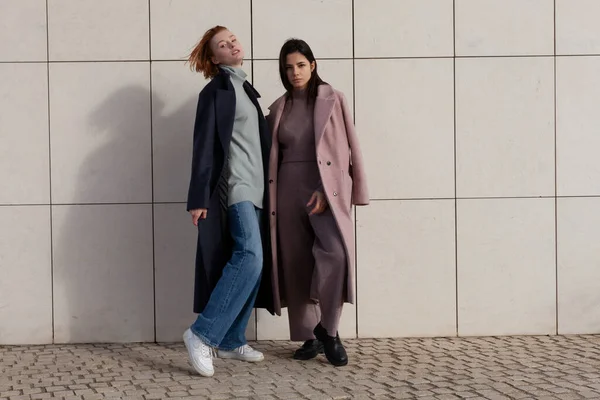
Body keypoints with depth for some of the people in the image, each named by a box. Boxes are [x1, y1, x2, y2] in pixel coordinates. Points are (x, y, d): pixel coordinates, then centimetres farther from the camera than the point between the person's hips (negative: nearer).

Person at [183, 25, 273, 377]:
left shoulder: (246, 88, 20)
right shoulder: (216, 89, -3)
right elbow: (205, 145, -10)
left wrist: (268, 187, 16)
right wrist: (199, 198, -16)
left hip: (255, 187, 8)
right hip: (233, 186, -8)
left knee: (252, 264, 5)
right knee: (249, 257, -21)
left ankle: (231, 341, 12)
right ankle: (203, 335, -18)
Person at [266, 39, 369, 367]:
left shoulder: (333, 100, 2)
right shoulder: (278, 108, 12)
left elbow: (346, 149, -3)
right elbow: (272, 156, 14)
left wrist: (327, 191, -13)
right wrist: (271, 198, 5)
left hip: (327, 189, -4)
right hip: (289, 191, 4)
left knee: (336, 253, -25)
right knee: (297, 266, 3)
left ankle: (328, 329, -9)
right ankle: (311, 336, 16)